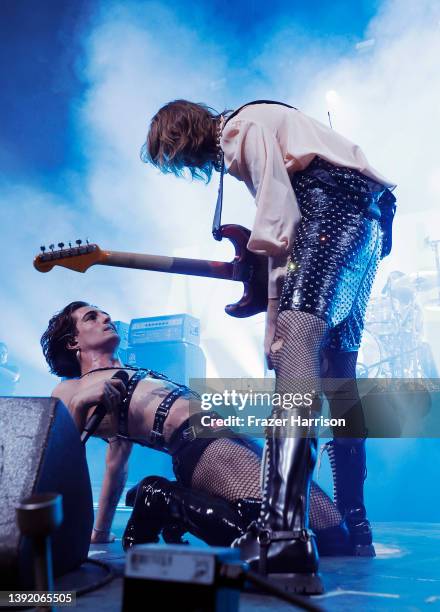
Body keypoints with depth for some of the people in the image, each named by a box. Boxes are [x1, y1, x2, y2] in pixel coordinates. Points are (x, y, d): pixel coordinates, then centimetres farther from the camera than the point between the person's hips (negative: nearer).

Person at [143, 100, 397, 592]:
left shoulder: (244, 124, -1)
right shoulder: (235, 147, 28)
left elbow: (279, 213, -13)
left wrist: (272, 312, -16)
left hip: (336, 204, -10)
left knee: (294, 348, -26)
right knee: (337, 374, 10)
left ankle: (282, 542, -39)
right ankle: (354, 525, 17)